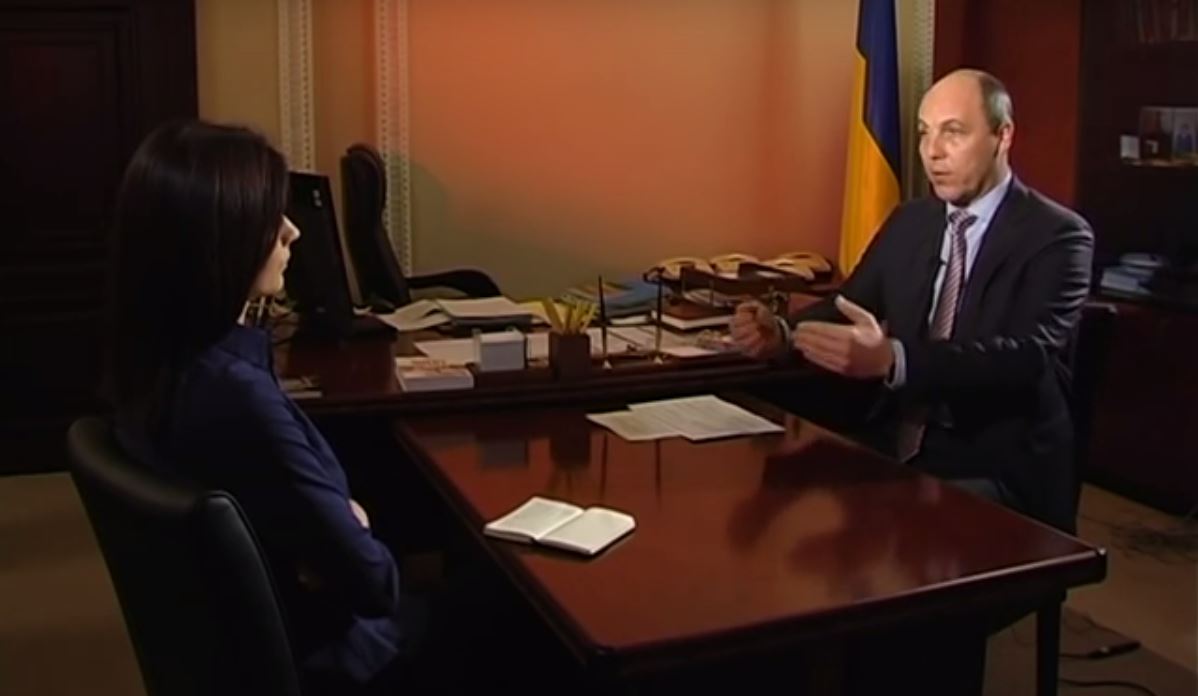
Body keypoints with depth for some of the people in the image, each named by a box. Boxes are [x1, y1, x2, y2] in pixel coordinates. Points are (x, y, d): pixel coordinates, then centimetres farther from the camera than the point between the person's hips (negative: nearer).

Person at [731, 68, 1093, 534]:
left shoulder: (1058, 236, -8)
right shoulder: (908, 222, 12)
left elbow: (1028, 356, -23)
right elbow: (845, 309, 6)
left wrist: (892, 360, -39)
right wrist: (780, 334, -18)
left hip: (999, 466, -5)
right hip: (900, 446, 6)